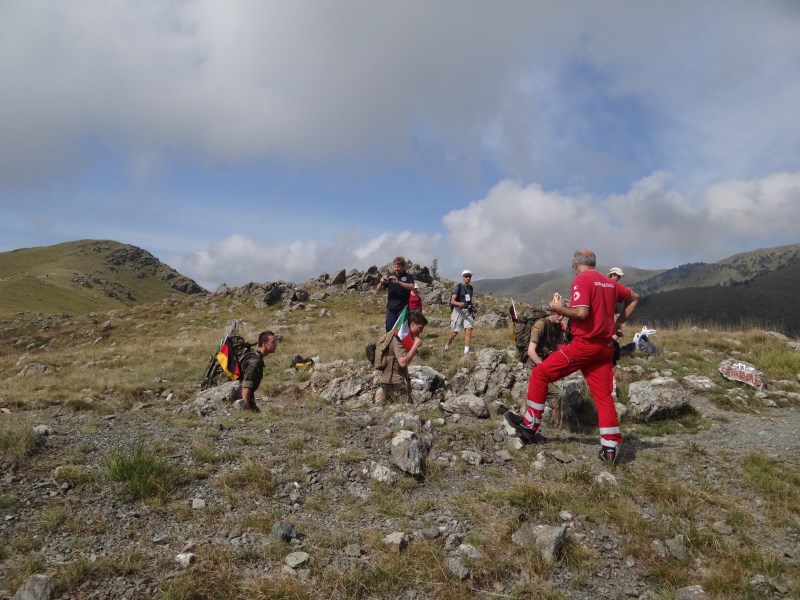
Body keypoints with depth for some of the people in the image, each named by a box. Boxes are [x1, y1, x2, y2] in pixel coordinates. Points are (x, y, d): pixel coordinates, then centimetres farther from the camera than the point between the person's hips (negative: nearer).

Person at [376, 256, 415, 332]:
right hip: (391, 308, 4)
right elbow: (378, 289, 10)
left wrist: (398, 282, -28)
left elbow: (412, 287, -15)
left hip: (403, 307, -4)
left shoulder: (408, 277, 4)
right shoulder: (390, 277, 14)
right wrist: (381, 282, -13)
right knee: (390, 330, 3)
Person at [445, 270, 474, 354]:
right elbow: (452, 301, -14)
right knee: (454, 332, 2)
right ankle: (447, 345, 30)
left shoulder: (470, 287, 12)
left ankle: (466, 351, -12)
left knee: (469, 330, -11)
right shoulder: (458, 286, -8)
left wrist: (471, 307, 19)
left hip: (467, 311, 5)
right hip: (458, 311, -5)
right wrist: (461, 304, -31)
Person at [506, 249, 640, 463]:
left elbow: (582, 313, -22)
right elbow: (634, 298, 27)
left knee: (540, 374, 4)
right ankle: (610, 447, 7)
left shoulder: (581, 280, -9)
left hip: (583, 344, -7)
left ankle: (529, 425, 10)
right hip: (605, 347, 7)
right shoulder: (610, 283, 14)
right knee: (604, 395, 8)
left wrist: (559, 308, -6)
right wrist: (618, 323, 25)